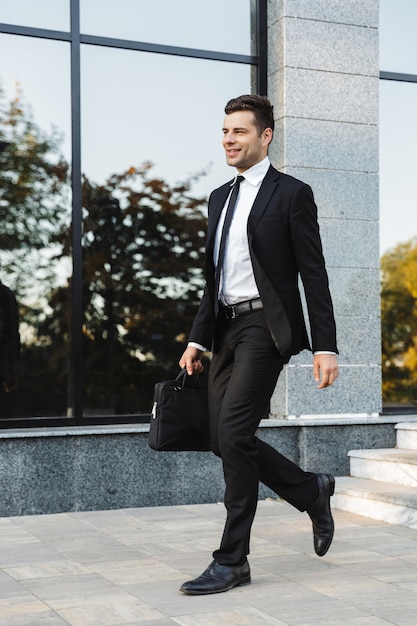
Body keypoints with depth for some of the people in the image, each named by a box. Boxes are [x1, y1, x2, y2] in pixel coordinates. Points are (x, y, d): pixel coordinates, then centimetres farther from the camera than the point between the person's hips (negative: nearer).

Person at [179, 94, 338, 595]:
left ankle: (232, 560, -3)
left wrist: (325, 346, -13)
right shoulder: (219, 197, 18)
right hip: (227, 329, 8)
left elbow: (314, 276, -7)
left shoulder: (291, 194, -2)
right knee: (225, 440, 5)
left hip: (266, 326, -7)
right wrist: (198, 338, 13)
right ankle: (311, 491, 28)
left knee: (233, 434, -14)